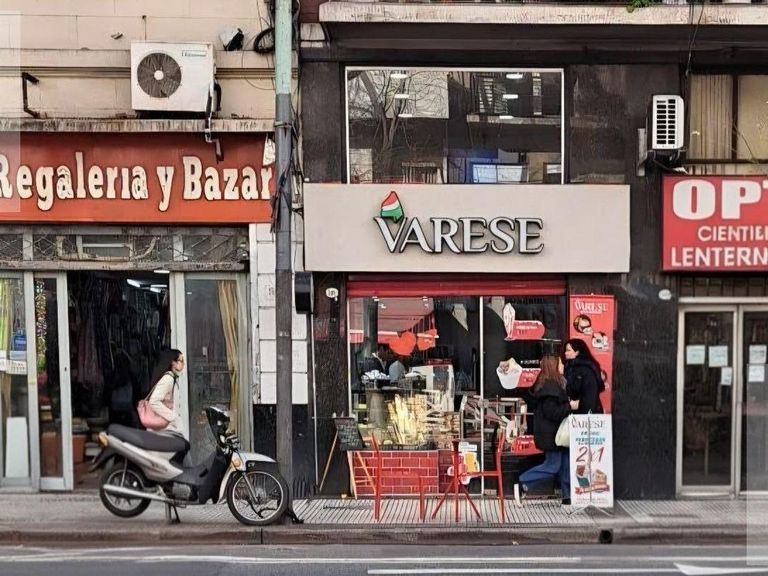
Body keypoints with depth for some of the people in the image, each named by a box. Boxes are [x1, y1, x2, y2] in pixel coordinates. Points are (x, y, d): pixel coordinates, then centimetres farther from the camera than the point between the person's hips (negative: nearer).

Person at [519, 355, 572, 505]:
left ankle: (567, 495, 16)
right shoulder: (550, 387, -20)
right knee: (552, 466, -4)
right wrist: (569, 407, -18)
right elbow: (551, 412, -24)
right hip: (551, 434, -10)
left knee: (565, 462, 11)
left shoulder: (544, 384, 11)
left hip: (555, 433, 10)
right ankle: (523, 482, 2)